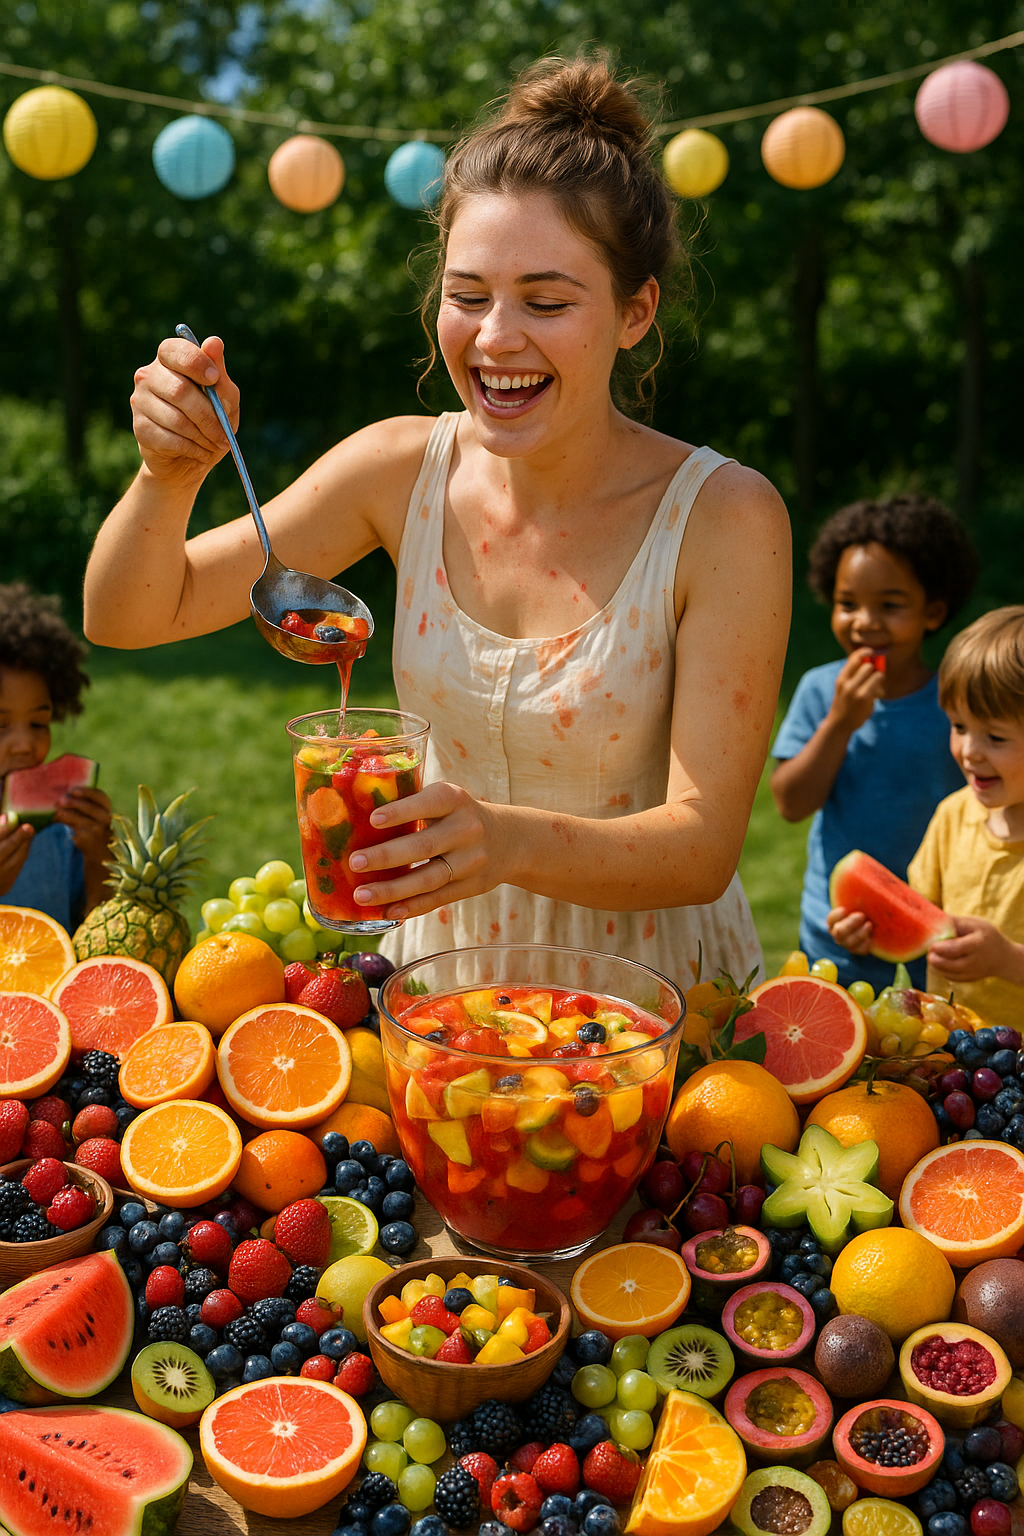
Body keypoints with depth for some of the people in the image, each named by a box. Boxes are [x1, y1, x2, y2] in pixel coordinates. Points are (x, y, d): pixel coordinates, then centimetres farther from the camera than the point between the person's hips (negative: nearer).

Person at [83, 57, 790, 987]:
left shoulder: (724, 517, -15)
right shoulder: (405, 470, -5)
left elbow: (704, 848, -19)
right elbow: (131, 616, -1)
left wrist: (513, 841, -37)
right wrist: (170, 477, -21)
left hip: (657, 997, -2)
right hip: (443, 963, 2)